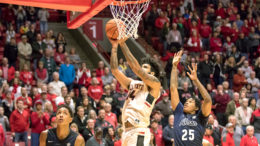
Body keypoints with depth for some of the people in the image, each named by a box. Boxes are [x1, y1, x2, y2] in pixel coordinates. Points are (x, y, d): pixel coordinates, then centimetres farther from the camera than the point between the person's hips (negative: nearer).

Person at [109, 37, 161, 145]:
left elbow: (136, 69, -12)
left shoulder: (155, 84, 0)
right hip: (127, 131, 8)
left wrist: (123, 44, -9)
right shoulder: (132, 83, 21)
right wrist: (114, 46, 7)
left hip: (139, 132, -8)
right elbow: (115, 71, 13)